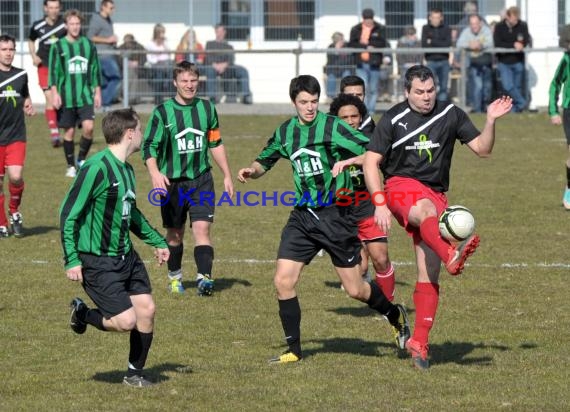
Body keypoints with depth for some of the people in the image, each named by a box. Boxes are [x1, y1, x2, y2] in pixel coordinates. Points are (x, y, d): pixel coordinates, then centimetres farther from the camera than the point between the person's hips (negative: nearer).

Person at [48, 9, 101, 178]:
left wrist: (97, 92, 10)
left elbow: (95, 69, 12)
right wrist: (55, 93, -10)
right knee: (69, 131, 3)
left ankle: (82, 159, 9)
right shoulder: (58, 47, -1)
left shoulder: (88, 45, 6)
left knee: (88, 127, -13)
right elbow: (53, 72, -2)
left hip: (85, 96, 1)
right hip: (66, 98, -1)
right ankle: (71, 166, 16)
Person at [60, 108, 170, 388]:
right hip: (97, 262, -8)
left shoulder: (127, 169, 9)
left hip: (126, 256, 8)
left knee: (146, 309, 2)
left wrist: (157, 241, 27)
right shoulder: (96, 168, -19)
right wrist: (72, 260, -19)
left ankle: (134, 374, 19)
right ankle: (82, 314, 16)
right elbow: (68, 213, -17)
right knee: (126, 320, -14)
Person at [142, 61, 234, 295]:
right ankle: (174, 276, 30)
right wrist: (155, 173, -27)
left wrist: (227, 175, 16)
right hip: (172, 182, -1)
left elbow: (216, 144, 15)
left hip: (201, 180, 1)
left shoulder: (207, 108, 3)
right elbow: (149, 147, -9)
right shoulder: (163, 112, -7)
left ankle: (204, 277, -23)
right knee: (175, 233, 11)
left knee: (202, 228, -14)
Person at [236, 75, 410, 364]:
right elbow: (264, 162, 22)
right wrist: (251, 171, 1)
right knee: (283, 281, -7)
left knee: (355, 289, 1)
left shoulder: (332, 127, -10)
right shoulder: (285, 132, 6)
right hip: (302, 216, 5)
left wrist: (347, 161, -29)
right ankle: (294, 349, 6)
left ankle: (395, 316, 31)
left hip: (335, 215, -5)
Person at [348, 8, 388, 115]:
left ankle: (371, 111, 13)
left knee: (373, 89, 5)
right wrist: (366, 47, -14)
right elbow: (351, 45, -2)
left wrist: (365, 43, -13)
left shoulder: (380, 29, 5)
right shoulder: (355, 29, 8)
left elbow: (382, 44, -7)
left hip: (374, 63, 0)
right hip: (361, 63, 0)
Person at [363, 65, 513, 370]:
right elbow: (370, 162, -2)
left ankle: (419, 341, -1)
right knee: (428, 209, -40)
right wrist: (380, 204, -11)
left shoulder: (451, 115, 6)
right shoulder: (393, 119, -1)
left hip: (435, 193, 3)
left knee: (429, 274, -5)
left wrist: (491, 121, -11)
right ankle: (452, 256, -70)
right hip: (400, 186, -3)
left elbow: (482, 149, 7)